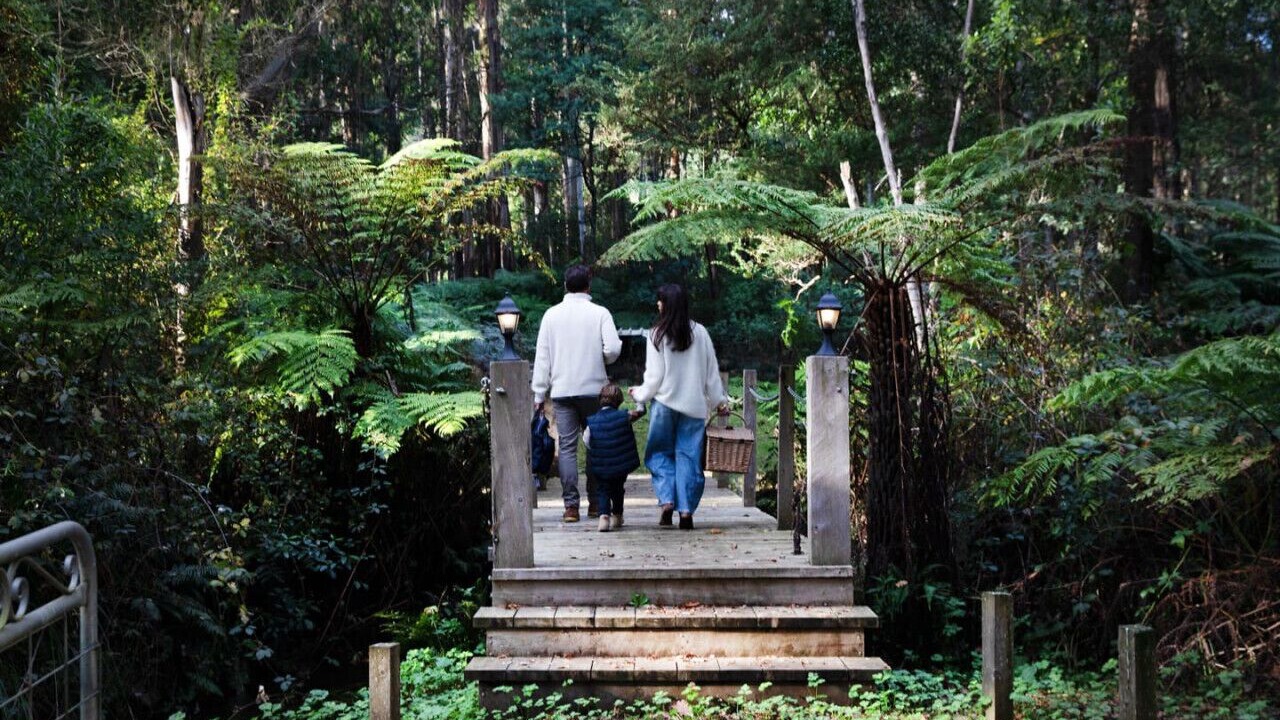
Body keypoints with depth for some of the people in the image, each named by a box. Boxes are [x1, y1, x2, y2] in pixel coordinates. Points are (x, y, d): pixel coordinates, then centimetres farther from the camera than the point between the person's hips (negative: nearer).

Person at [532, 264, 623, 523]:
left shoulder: (552, 314, 4)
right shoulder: (600, 313, -3)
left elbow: (542, 356, 4)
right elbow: (613, 349, -11)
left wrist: (539, 394, 8)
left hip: (561, 391, 1)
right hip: (593, 389, -1)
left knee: (567, 447, 2)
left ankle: (571, 505, -3)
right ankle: (595, 501, 12)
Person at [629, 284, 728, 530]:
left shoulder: (657, 335, -6)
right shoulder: (700, 332, 1)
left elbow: (655, 376, -3)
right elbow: (712, 372, 7)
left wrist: (640, 394, 15)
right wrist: (720, 400, 17)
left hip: (665, 403, -2)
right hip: (694, 406, 2)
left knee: (659, 453, 12)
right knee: (689, 456, 5)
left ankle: (667, 501, -3)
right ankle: (686, 510, 0)